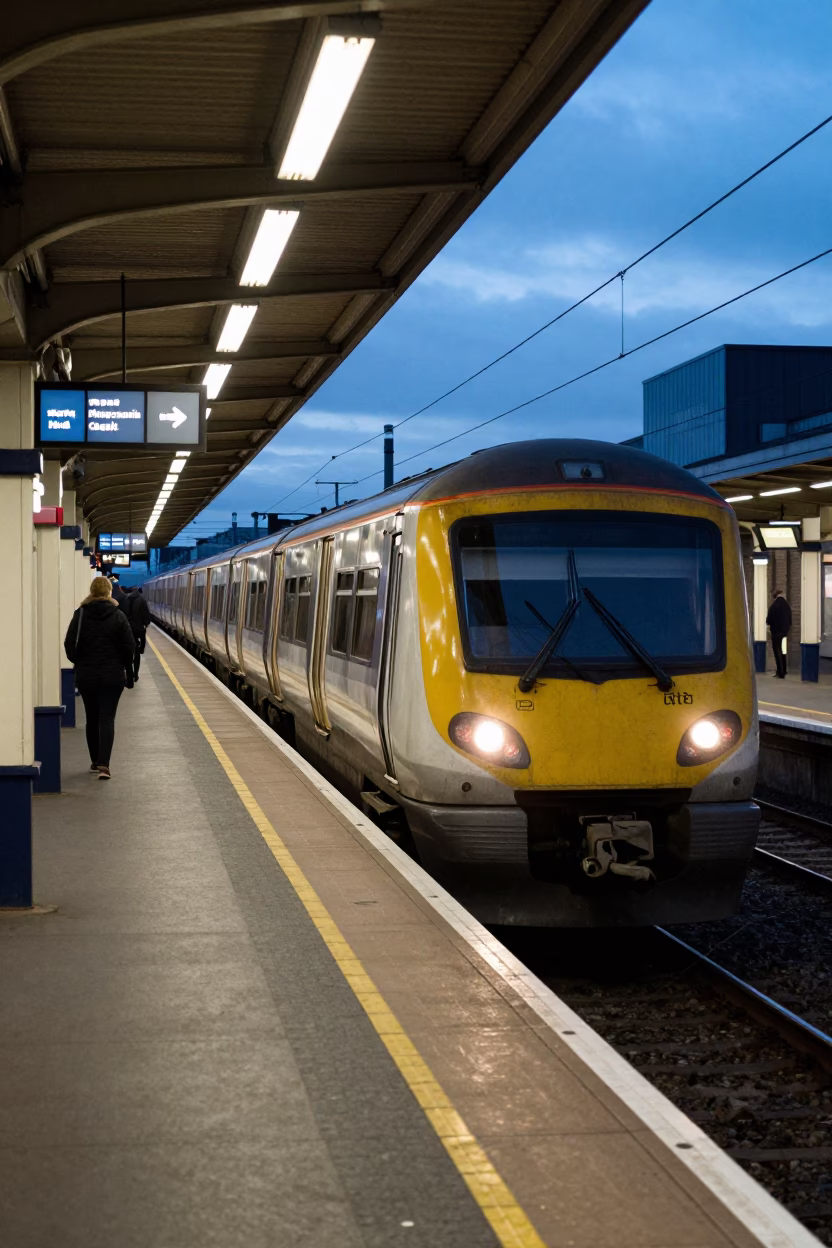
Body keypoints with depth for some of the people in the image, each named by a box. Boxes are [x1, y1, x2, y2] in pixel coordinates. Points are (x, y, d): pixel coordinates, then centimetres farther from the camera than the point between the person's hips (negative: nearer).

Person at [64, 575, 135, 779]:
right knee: (107, 719, -2)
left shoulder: (80, 615, -3)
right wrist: (128, 671, 7)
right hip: (112, 676, -1)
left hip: (86, 676, 1)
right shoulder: (118, 616, -5)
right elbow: (129, 647, -5)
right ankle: (103, 764, -15)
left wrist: (79, 663, 13)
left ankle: (95, 761, 24)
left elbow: (70, 645, -5)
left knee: (92, 719, 15)